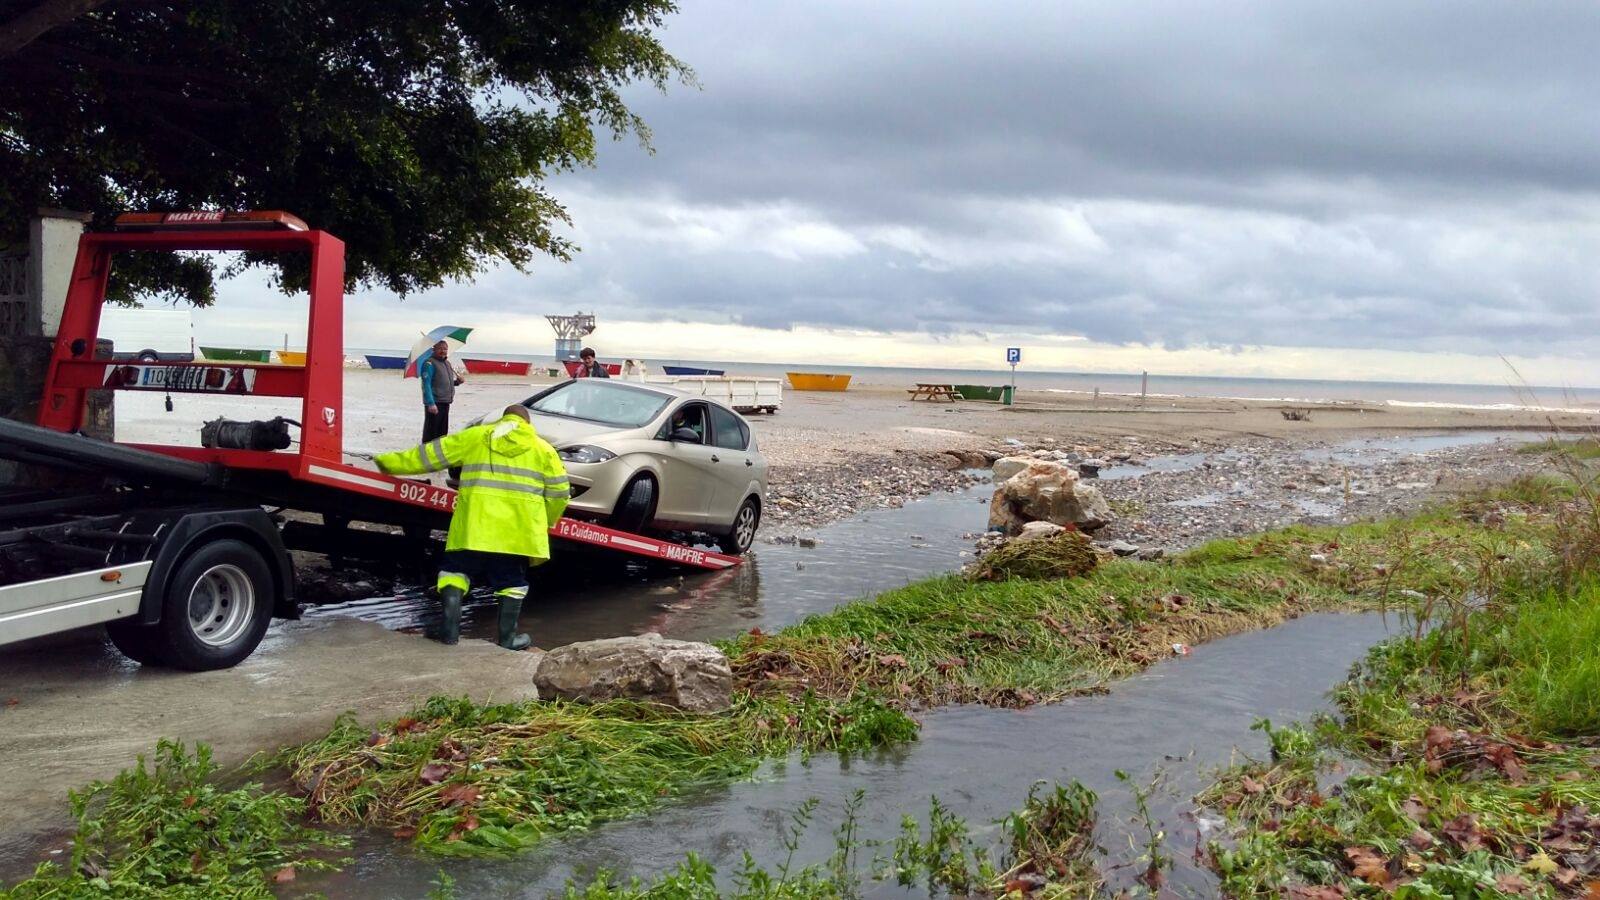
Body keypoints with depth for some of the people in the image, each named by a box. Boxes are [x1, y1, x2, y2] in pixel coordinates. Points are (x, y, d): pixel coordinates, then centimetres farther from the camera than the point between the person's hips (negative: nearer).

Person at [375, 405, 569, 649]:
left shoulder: (474, 436, 14)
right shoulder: (543, 448, 14)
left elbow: (430, 454, 15)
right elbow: (559, 492, 11)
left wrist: (389, 462, 25)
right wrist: (545, 523, 27)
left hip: (474, 525, 0)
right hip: (518, 529, 0)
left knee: (456, 569, 12)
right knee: (512, 579, 12)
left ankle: (450, 627, 1)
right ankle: (507, 635, 12)